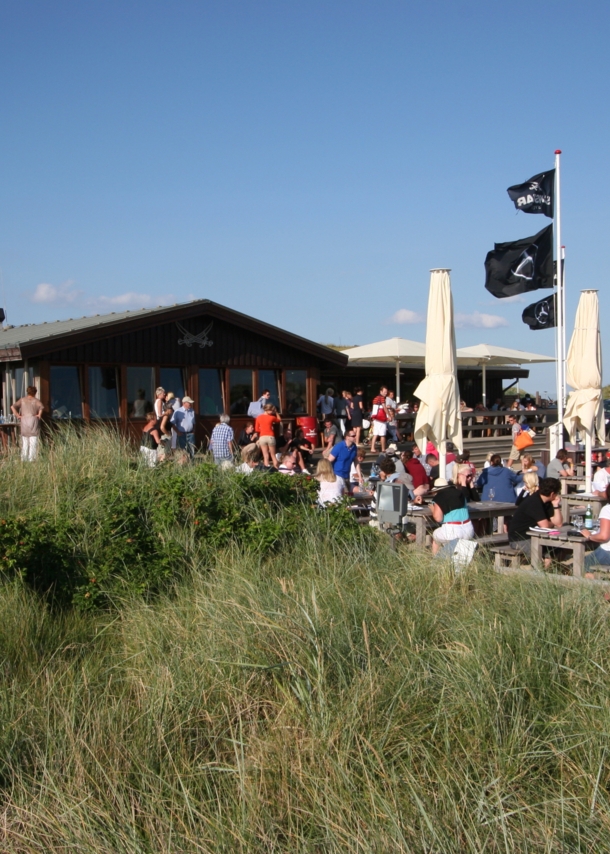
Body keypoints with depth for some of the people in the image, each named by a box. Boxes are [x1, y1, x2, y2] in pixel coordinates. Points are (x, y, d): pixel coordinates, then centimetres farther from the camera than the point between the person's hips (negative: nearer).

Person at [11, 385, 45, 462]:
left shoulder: (22, 400, 9)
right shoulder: (36, 400, -1)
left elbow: (13, 406, 1)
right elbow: (41, 407, -20)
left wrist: (17, 415, 2)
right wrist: (39, 415, -6)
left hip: (24, 421, 4)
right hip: (33, 421, -3)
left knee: (25, 442, 11)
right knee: (33, 441, -1)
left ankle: (24, 458, 10)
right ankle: (31, 458, -5)